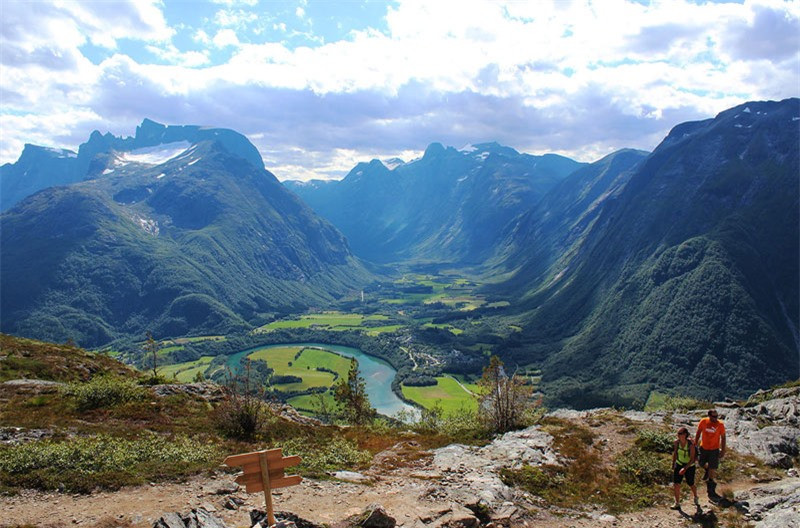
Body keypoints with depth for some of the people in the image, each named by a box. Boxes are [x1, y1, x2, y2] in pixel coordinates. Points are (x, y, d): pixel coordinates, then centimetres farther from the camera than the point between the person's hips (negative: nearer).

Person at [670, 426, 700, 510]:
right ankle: (677, 503, 6)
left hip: (689, 466, -3)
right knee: (676, 484, -6)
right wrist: (673, 465, 10)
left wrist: (685, 468, -29)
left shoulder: (691, 444, -26)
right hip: (679, 464, 3)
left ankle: (696, 498, 47)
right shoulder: (676, 442, -13)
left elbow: (692, 459, -21)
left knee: (691, 484, 15)